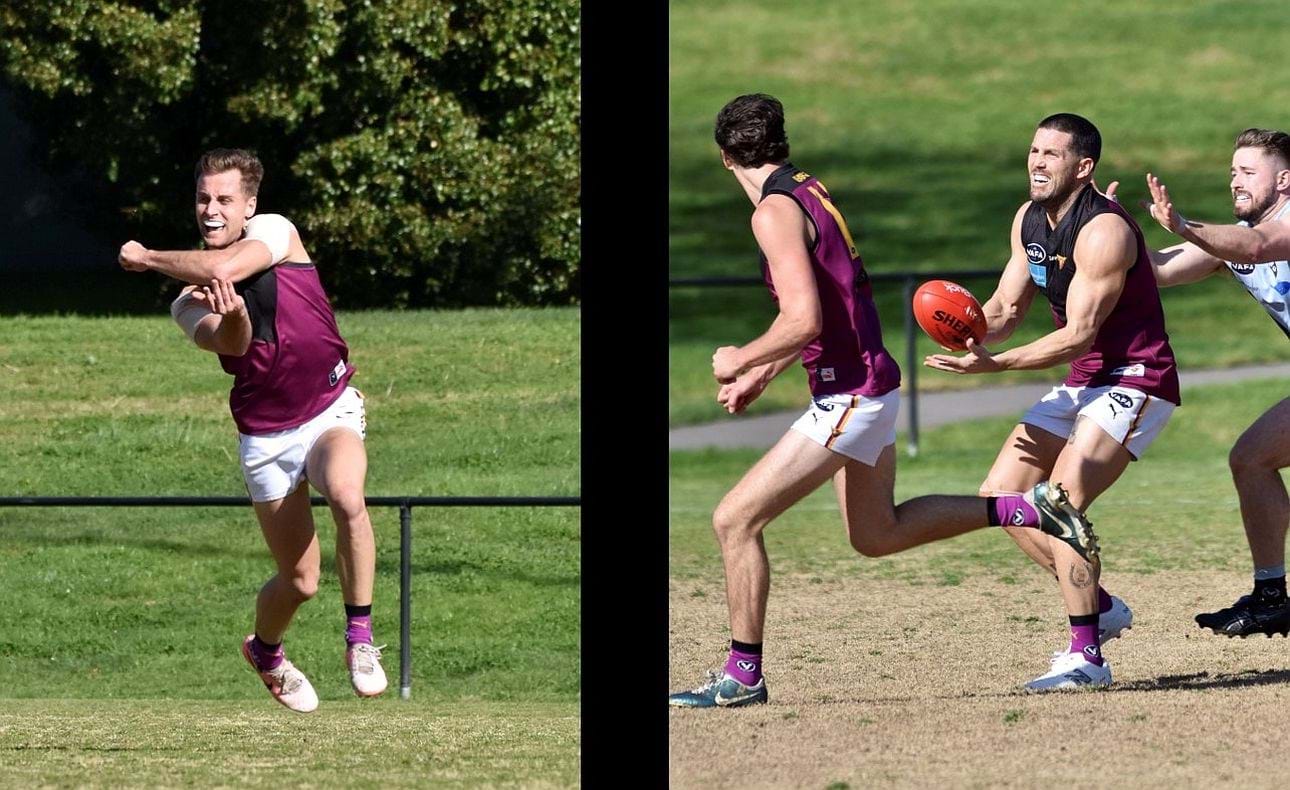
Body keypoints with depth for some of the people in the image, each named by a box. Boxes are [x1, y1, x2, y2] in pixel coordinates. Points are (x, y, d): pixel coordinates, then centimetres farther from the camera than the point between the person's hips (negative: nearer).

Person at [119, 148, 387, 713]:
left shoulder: (275, 232, -4)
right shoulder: (189, 303, 1)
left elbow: (223, 269, -25)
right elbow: (229, 342, -22)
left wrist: (146, 257, -13)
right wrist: (232, 317, -44)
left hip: (331, 412, -2)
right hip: (265, 436, 2)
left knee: (346, 496, -35)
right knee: (300, 581, 2)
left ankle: (360, 638, -24)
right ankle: (265, 652, 36)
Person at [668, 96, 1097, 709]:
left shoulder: (776, 212, -18)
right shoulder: (811, 193, 12)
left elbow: (803, 322, -26)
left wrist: (741, 360, -10)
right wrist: (761, 375, 20)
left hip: (849, 396, -10)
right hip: (872, 384, 10)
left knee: (735, 520, -7)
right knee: (876, 535, 24)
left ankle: (742, 676, -3)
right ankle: (1029, 509, 22)